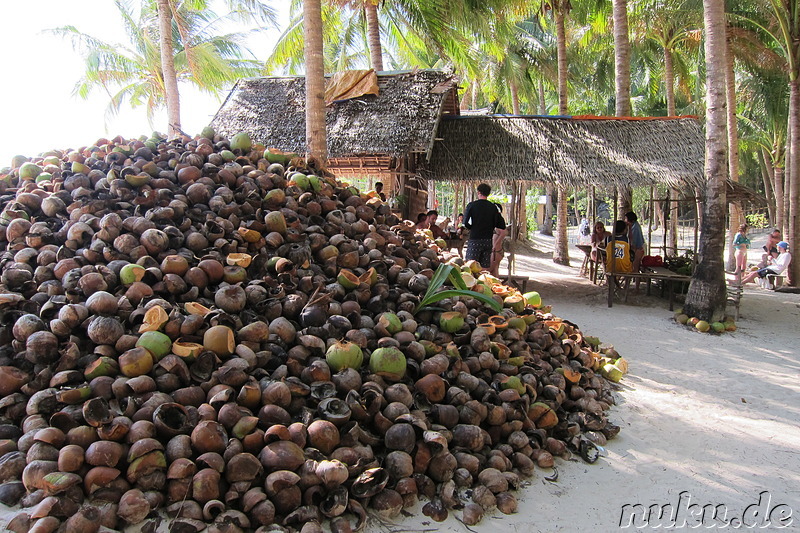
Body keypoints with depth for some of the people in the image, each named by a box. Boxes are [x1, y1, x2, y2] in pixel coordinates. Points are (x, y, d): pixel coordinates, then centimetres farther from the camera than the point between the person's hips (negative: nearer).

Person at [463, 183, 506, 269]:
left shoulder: (471, 205, -5)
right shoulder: (493, 207, 3)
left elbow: (465, 223, -10)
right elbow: (502, 226, 2)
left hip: (474, 240, -3)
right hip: (488, 241, 3)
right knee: (485, 267, 7)